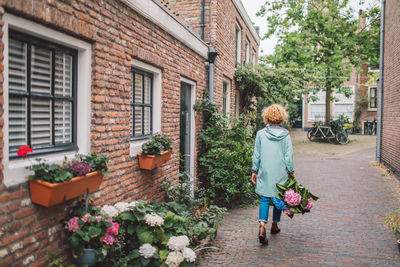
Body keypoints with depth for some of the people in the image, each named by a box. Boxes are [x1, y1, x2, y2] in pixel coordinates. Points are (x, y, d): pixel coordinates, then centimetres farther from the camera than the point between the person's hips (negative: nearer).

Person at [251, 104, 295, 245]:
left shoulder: (261, 134, -4)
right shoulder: (285, 134, -5)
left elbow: (256, 155, 1)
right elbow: (289, 155, -3)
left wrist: (254, 171, 9)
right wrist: (291, 172, 7)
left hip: (265, 172, 0)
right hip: (280, 173, 0)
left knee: (265, 199, 3)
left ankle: (262, 227, -14)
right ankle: (274, 225, 27)